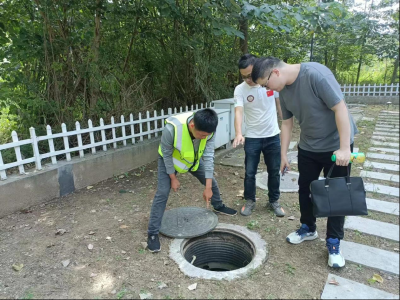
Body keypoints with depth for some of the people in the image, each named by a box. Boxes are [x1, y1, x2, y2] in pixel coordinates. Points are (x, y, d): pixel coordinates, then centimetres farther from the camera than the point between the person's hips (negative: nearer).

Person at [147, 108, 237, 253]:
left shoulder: (207, 130, -30)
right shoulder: (171, 129, -42)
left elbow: (208, 156, -24)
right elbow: (167, 154, -26)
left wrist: (208, 187, -23)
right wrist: (173, 178, -17)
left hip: (193, 159, 4)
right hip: (169, 160, -4)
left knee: (211, 181, 12)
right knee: (162, 193, -11)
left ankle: (218, 206, 42)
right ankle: (152, 233, 0)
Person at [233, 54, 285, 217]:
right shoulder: (240, 89, -11)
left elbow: (280, 104, 5)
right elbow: (238, 112, -23)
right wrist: (238, 134, -39)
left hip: (273, 136, 1)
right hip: (252, 138, -1)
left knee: (274, 172, 11)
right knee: (250, 173, 5)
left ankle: (274, 201, 30)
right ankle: (250, 201, 26)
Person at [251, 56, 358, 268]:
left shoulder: (316, 74, -26)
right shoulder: (284, 90, -4)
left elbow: (340, 108, -25)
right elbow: (287, 123, 4)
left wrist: (344, 148, -26)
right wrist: (283, 155, 6)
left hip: (336, 145, -6)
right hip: (308, 147, 6)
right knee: (305, 188, 13)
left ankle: (334, 242, 21)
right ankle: (308, 228, 34)